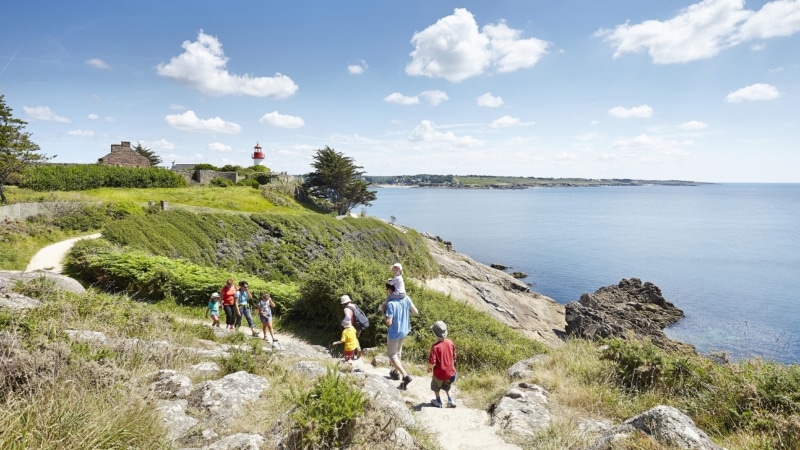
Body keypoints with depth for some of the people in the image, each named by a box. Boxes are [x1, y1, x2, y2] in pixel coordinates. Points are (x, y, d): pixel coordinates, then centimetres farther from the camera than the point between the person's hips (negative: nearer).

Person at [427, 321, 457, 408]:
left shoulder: (435, 346, -29)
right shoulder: (450, 343, -13)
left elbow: (432, 362, -28)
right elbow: (454, 357, 0)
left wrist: (429, 367, -6)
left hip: (439, 373, -4)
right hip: (450, 372, 4)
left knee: (435, 386, 26)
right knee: (446, 386, 32)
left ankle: (438, 402, 40)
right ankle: (450, 400, 29)